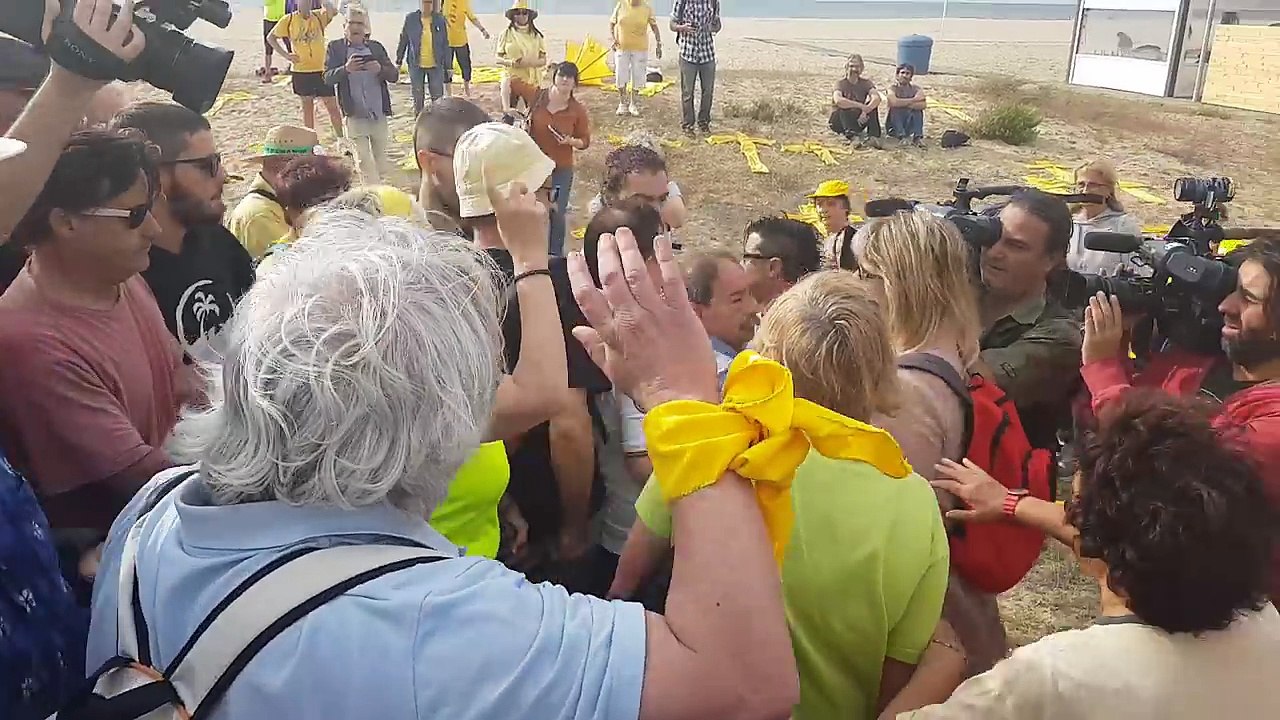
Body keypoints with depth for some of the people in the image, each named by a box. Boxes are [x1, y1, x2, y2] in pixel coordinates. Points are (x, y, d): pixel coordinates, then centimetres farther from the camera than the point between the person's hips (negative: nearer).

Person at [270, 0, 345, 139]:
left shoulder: (319, 16, 0)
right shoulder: (289, 20, -1)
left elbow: (333, 12, -21)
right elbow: (272, 37, 7)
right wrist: (285, 54, -3)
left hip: (321, 70, 0)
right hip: (301, 71, 0)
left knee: (332, 106, 1)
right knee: (307, 105, 11)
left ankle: (340, 138, 10)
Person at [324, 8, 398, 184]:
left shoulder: (376, 47, 9)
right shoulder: (335, 47, 4)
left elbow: (394, 75, 3)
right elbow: (328, 77, -5)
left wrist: (380, 69, -18)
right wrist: (345, 69, -24)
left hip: (379, 114, 2)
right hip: (355, 115, -2)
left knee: (382, 162, 10)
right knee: (364, 162, -5)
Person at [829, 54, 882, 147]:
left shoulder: (866, 82, -2)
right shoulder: (841, 83, -11)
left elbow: (877, 98, -21)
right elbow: (837, 100, -34)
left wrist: (865, 111, -38)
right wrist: (861, 106, -37)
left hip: (859, 119, 3)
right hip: (839, 121, -3)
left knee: (873, 104, -19)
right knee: (843, 106, -32)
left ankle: (873, 137, -31)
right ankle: (852, 135, -53)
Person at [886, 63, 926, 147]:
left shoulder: (916, 89, 3)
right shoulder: (893, 89, -3)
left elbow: (923, 105, -17)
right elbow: (893, 102, -27)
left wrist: (903, 103, -22)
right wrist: (913, 100, -19)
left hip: (910, 126, 2)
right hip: (894, 127, -2)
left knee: (917, 109, -20)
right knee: (895, 108, -26)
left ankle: (917, 136, -30)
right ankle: (902, 136, -39)